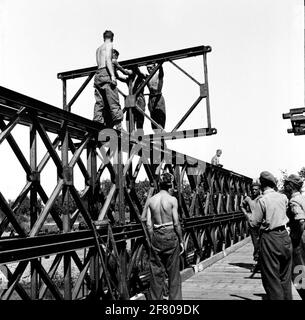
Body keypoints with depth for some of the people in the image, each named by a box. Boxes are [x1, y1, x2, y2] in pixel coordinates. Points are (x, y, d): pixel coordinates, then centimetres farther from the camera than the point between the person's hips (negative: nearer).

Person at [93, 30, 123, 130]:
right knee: (114, 102, -12)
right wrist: (112, 75, -20)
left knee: (99, 103, 2)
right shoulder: (109, 45, 4)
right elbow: (108, 59, -11)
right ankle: (119, 126, -19)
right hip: (106, 73, -8)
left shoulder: (98, 49, 27)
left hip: (97, 75, 8)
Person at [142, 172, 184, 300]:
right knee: (173, 272, 8)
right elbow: (176, 223, -8)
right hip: (171, 236, -2)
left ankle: (155, 298, 19)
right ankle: (175, 298, 13)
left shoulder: (151, 200, 0)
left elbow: (148, 224, 0)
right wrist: (181, 240, 2)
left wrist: (152, 239, 11)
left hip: (156, 236, 3)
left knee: (156, 272, 12)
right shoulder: (172, 200, -9)